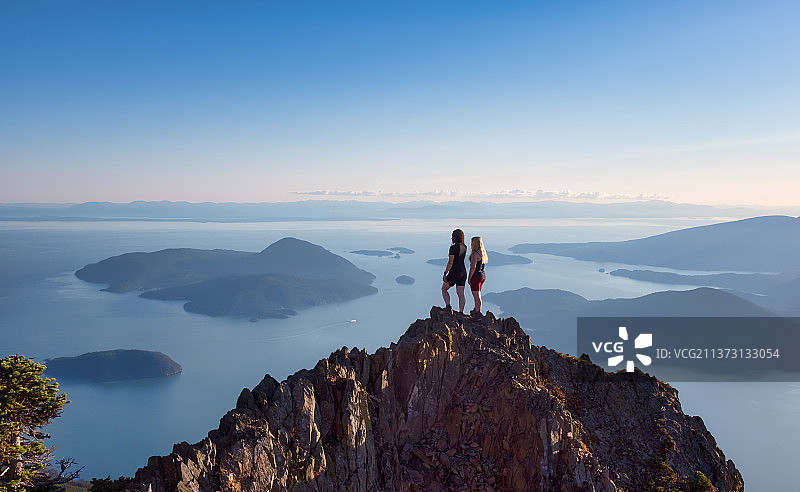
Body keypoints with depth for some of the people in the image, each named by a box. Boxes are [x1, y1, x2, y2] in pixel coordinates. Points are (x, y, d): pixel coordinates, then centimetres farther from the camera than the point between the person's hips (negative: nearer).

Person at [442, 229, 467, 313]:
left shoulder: (453, 247, -17)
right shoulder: (465, 247, 5)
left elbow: (450, 262, -19)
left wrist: (445, 274, -14)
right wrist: (453, 242, 15)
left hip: (454, 273, -7)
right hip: (463, 272, 7)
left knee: (444, 289, 13)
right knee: (461, 294, 8)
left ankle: (448, 306, 0)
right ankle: (461, 312, 8)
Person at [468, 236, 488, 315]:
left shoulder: (475, 254, -17)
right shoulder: (483, 252, 11)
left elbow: (473, 267, -19)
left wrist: (469, 278, -15)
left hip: (476, 276, -9)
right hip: (482, 275, 9)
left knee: (476, 295, -2)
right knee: (477, 294, 20)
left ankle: (477, 312, 1)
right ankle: (476, 310, 30)